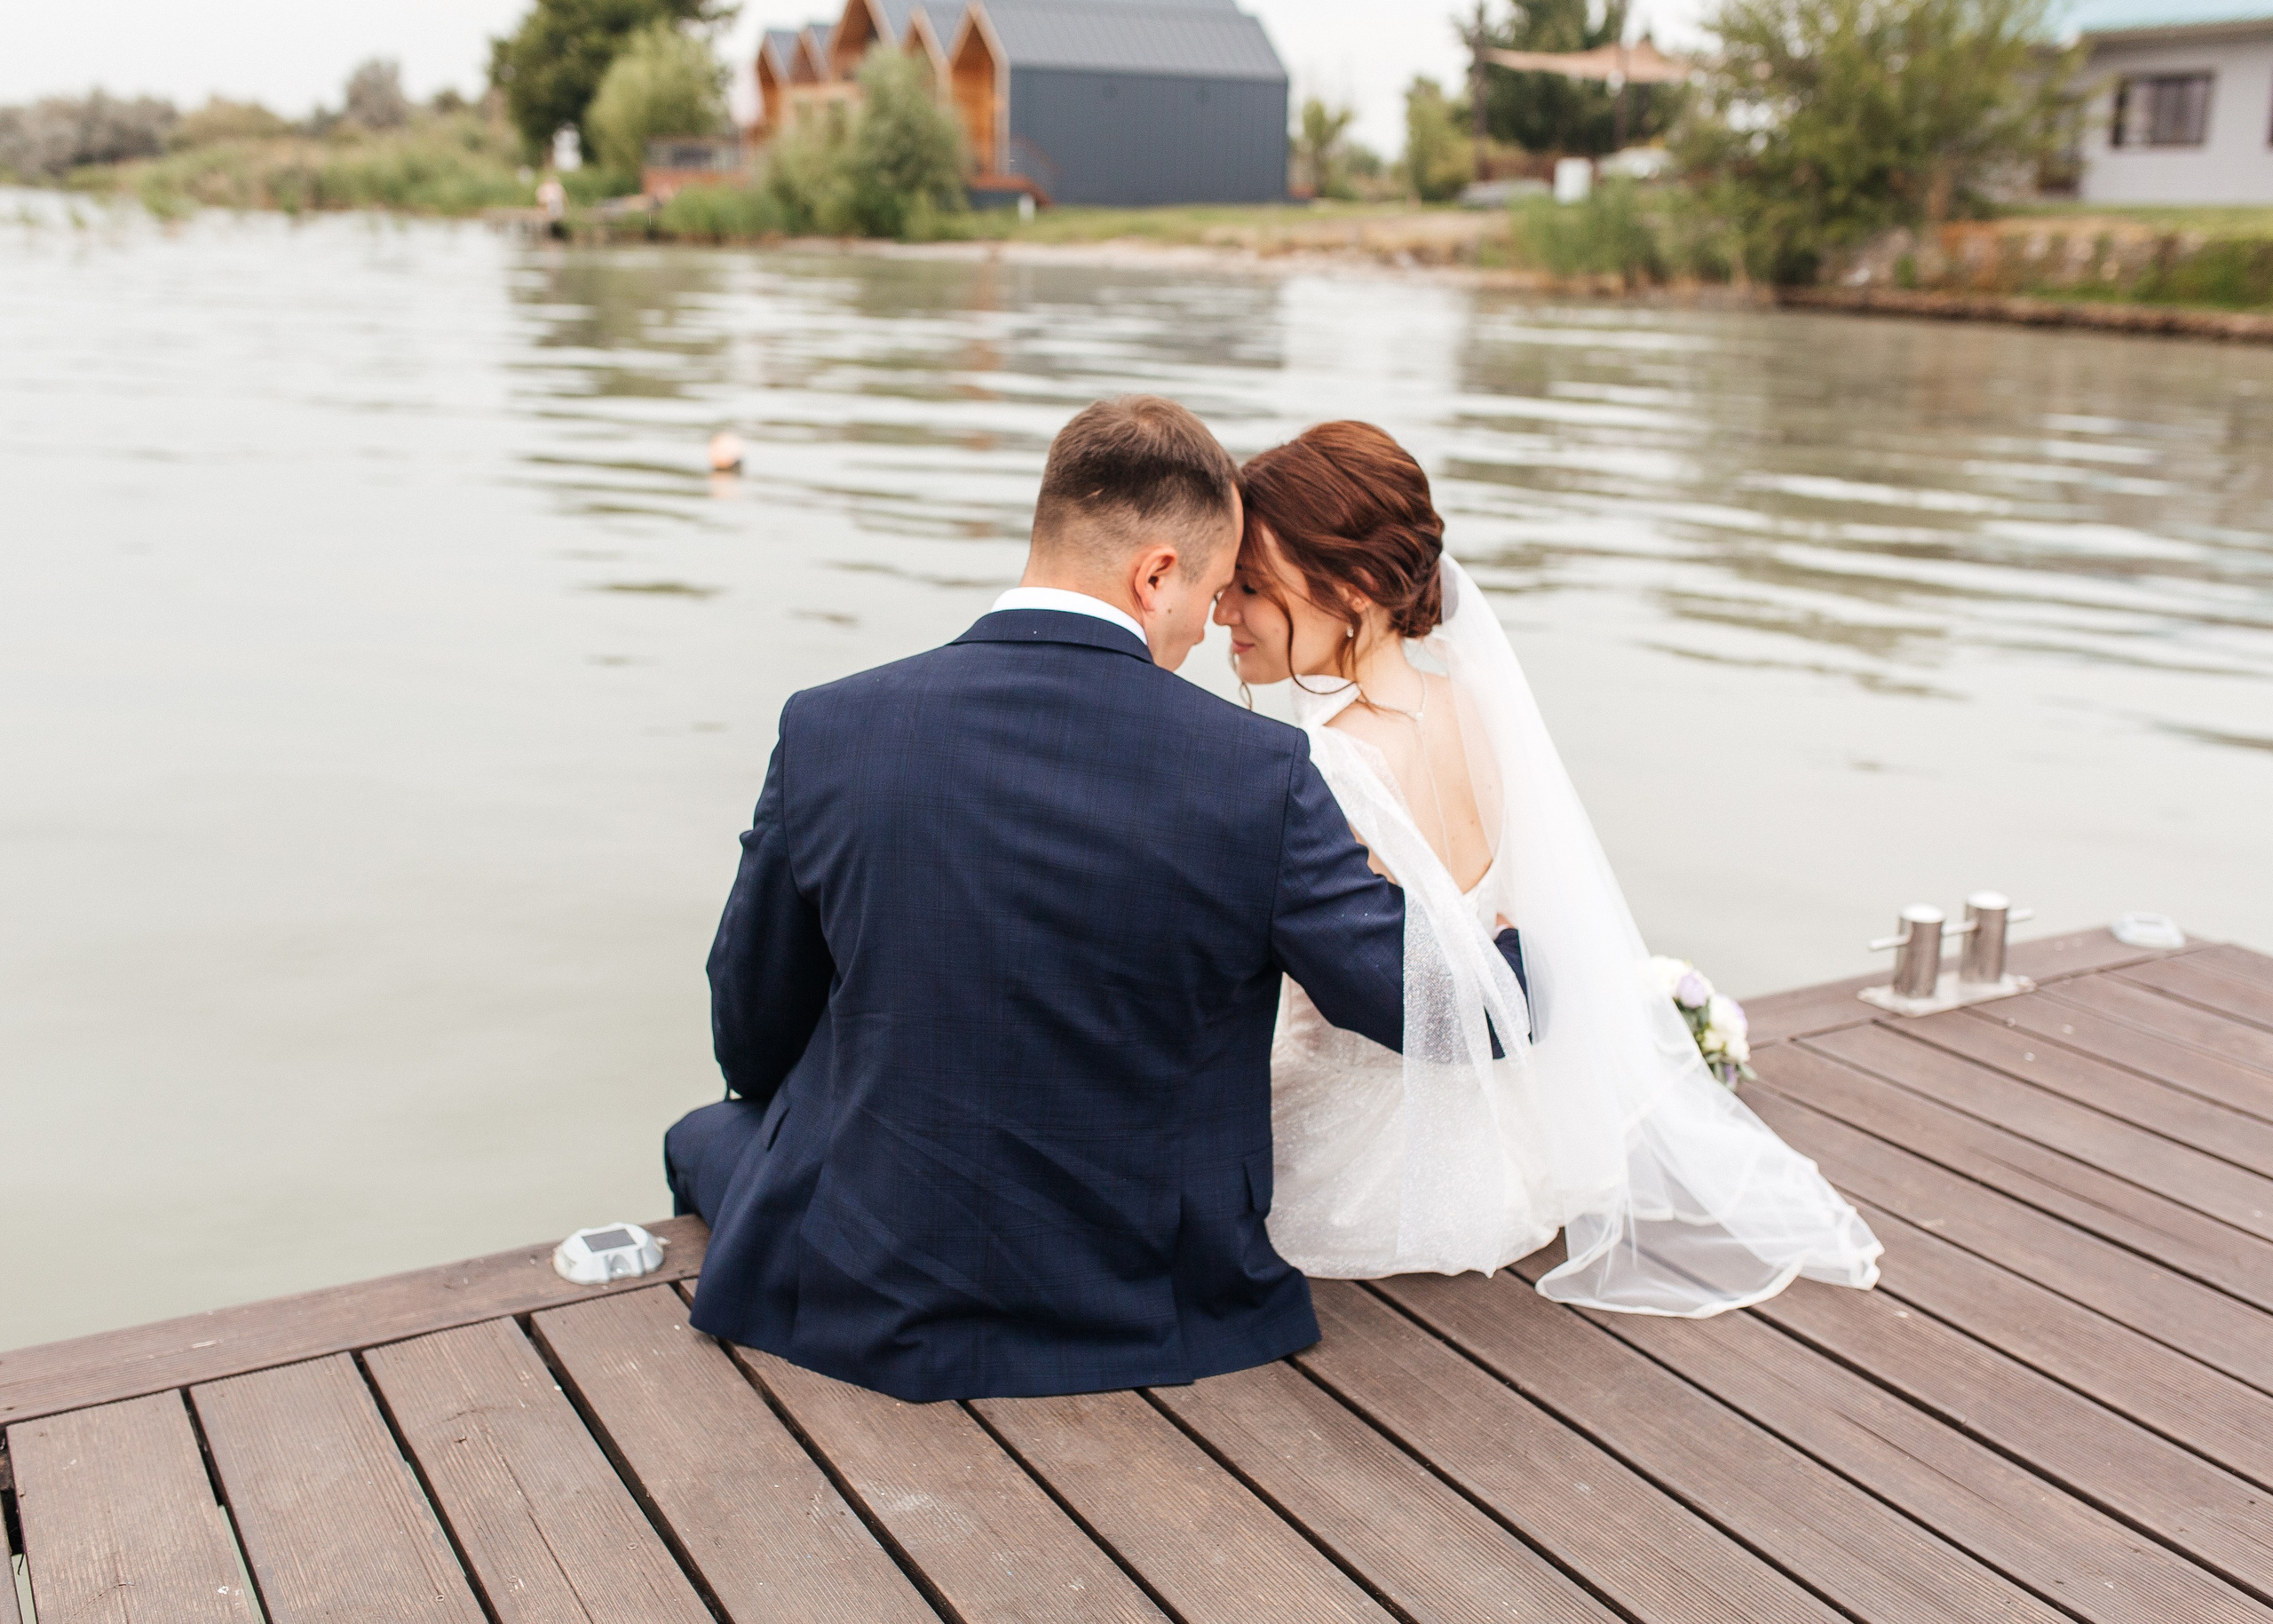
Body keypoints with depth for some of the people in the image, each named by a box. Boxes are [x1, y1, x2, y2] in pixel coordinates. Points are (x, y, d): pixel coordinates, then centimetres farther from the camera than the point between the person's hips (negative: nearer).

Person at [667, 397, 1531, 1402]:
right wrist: (1511, 934, 13)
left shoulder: (828, 732, -14)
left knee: (710, 1134, 31)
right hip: (1150, 1317, 1)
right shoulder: (1258, 772, -19)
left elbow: (754, 1029, 0)